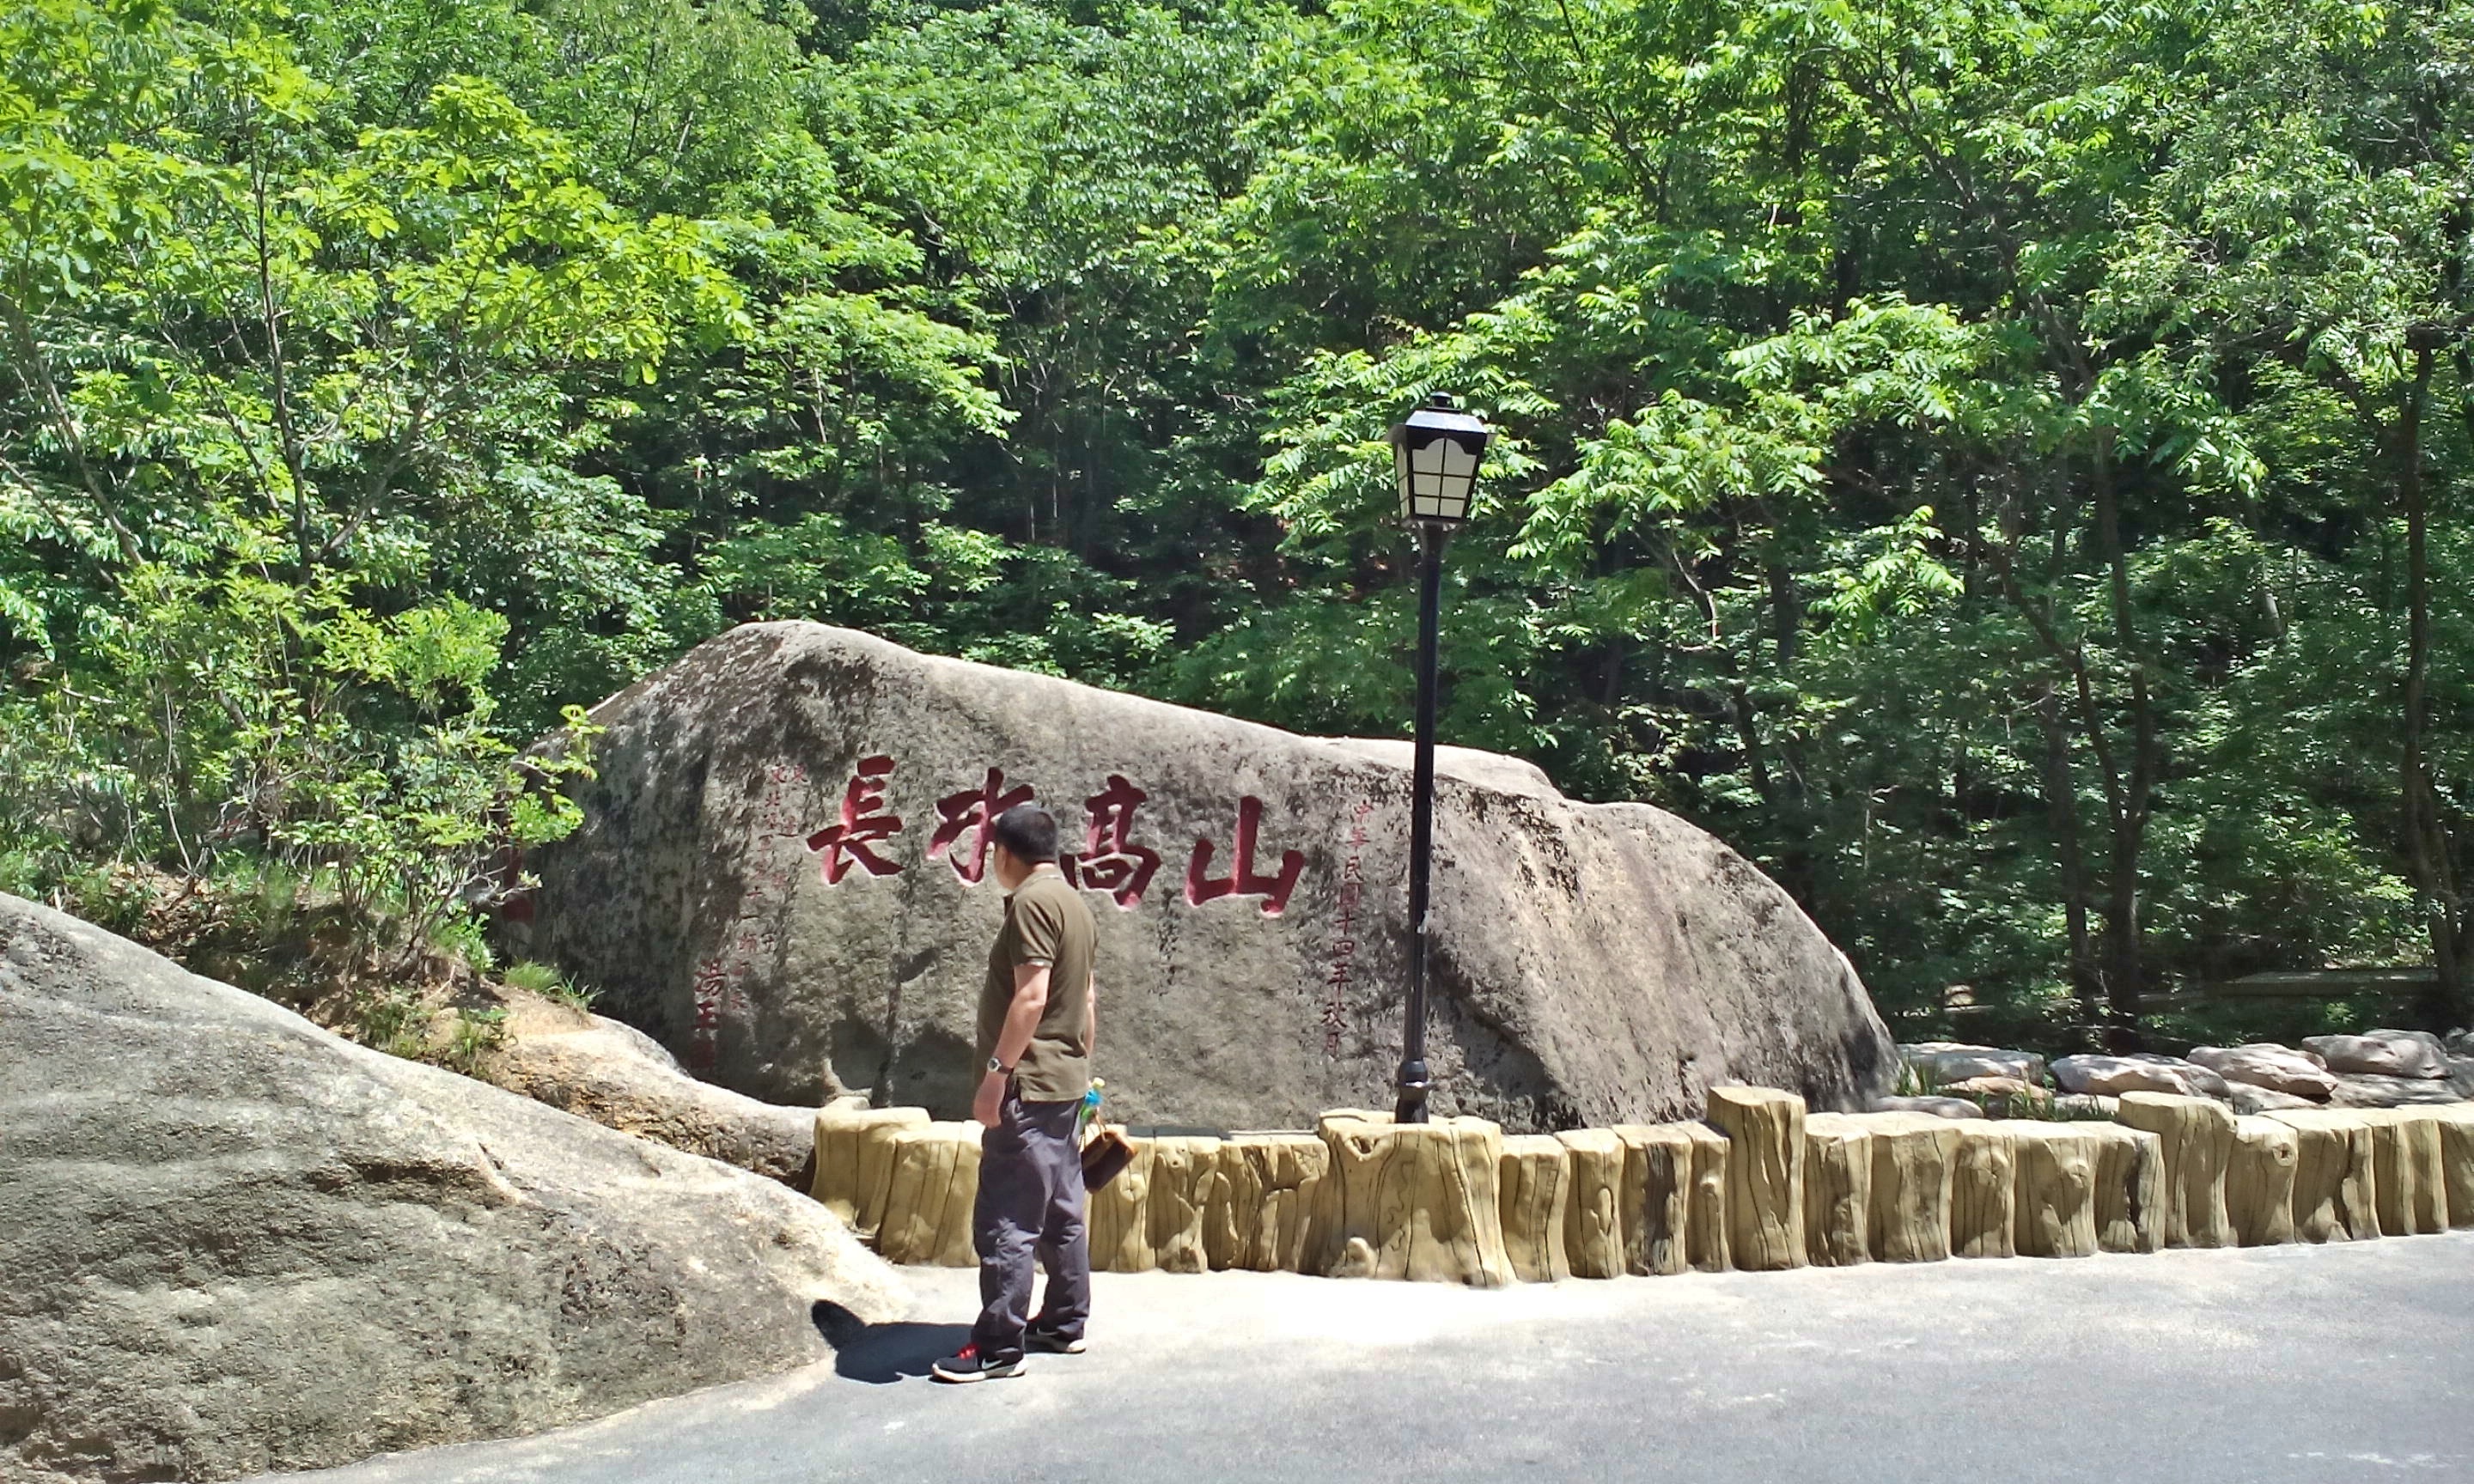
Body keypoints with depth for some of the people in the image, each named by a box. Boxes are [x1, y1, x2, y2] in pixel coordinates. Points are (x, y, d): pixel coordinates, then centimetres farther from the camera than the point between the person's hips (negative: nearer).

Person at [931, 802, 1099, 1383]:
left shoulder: (1032, 902, -14)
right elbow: (1088, 996, 19)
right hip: (1065, 1083, 10)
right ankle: (1065, 1323, 24)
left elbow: (1031, 994, -23)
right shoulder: (1074, 903, 14)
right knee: (1061, 1211, 16)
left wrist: (996, 1071, -22)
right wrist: (1082, 1068, 25)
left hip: (1028, 1086, -10)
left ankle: (999, 1346, -4)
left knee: (1006, 1221, -7)